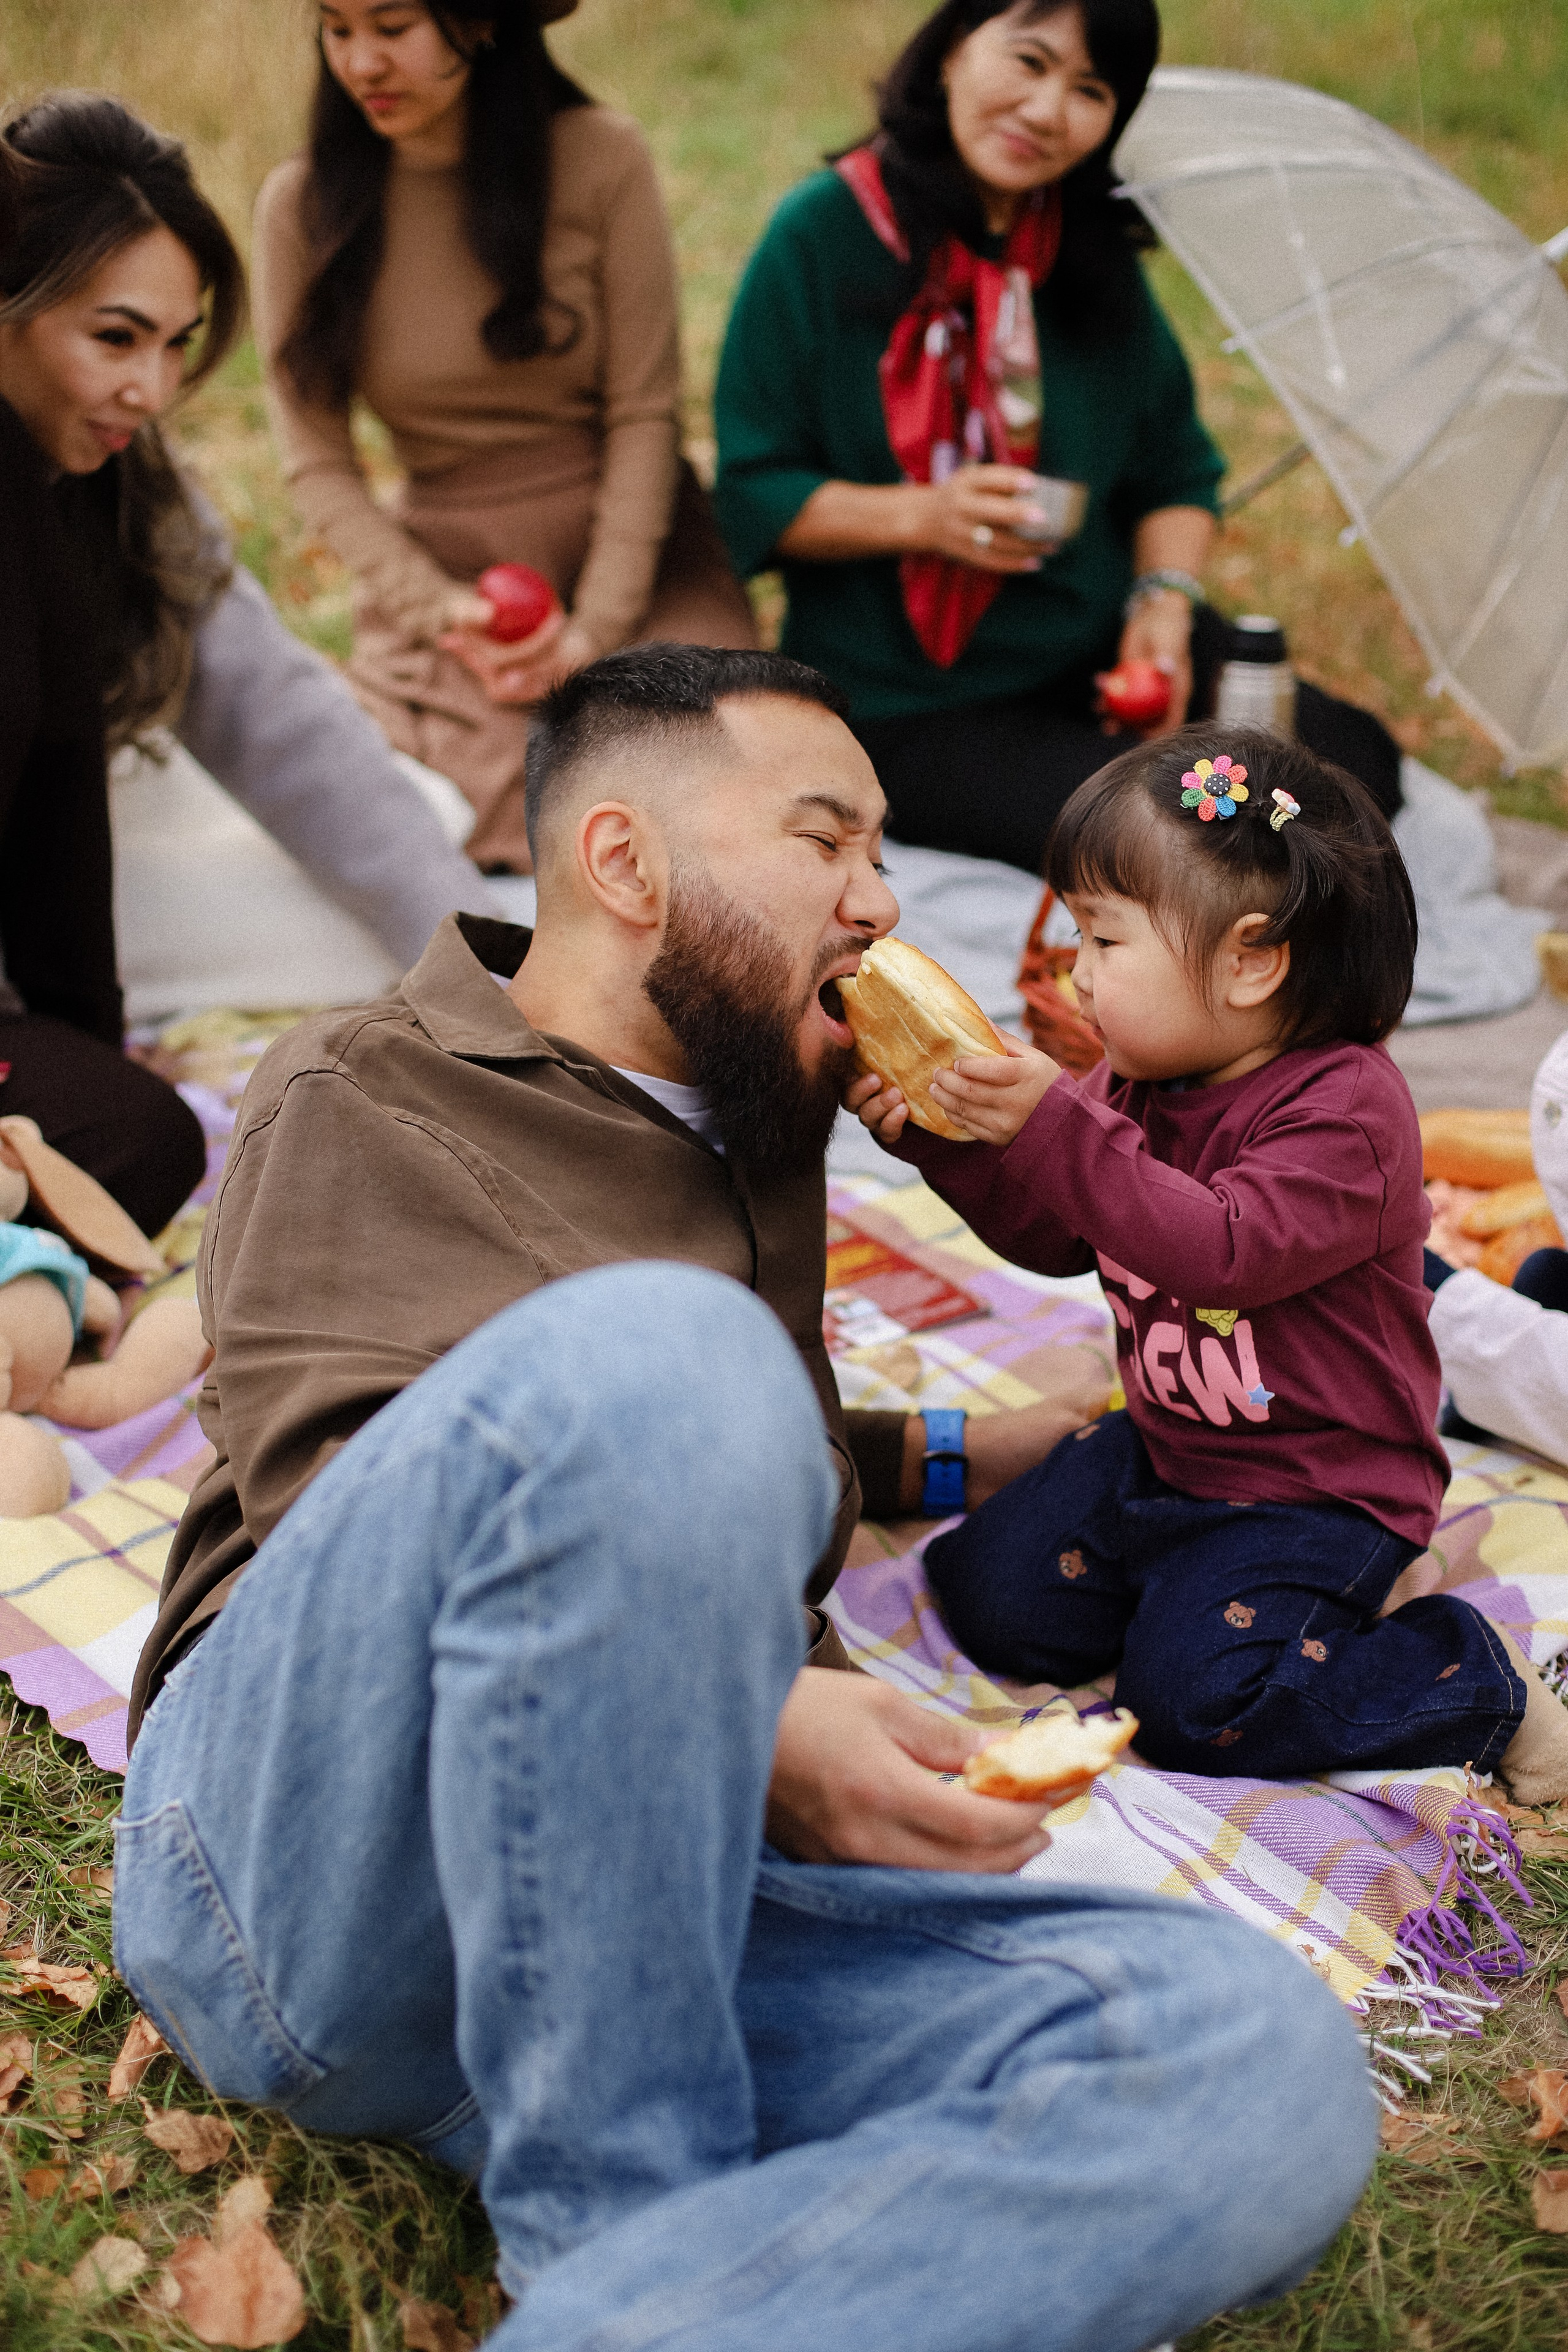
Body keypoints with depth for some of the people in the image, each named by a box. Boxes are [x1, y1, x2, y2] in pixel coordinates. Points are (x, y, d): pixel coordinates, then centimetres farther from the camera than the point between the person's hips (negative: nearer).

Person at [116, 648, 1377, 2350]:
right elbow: (324, 1492, -6)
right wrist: (744, 1735, -20)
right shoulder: (359, 1104, 9)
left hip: (662, 1908, 5)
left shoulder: (755, 1140, 27)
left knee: (1260, 2064, -22)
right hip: (292, 1864, -4)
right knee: (644, 1355, -34)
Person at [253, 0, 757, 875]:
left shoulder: (601, 160, -6)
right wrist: (437, 610, -13)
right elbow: (318, 463, -1)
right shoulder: (301, 206, -3)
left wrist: (597, 627, -13)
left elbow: (644, 414, -5)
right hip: (445, 581, 0)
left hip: (640, 570, 0)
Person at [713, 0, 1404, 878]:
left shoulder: (1097, 252, 8)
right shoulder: (824, 236, -9)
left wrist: (1165, 600, -8)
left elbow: (1178, 470, 12)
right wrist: (921, 517, -24)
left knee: (1354, 764, -13)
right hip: (912, 706, -5)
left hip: (1105, 656, 6)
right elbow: (755, 494, -8)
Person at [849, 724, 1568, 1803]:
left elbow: (1221, 1253, -35)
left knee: (1193, 1698, -18)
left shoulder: (1346, 1108, -23)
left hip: (1316, 1487, -8)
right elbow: (1058, 1238, 9)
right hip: (1164, 1448, 8)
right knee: (995, 1600, 0)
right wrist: (942, 1136, -7)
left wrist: (1058, 1126, -40)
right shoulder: (1143, 1083, 1)